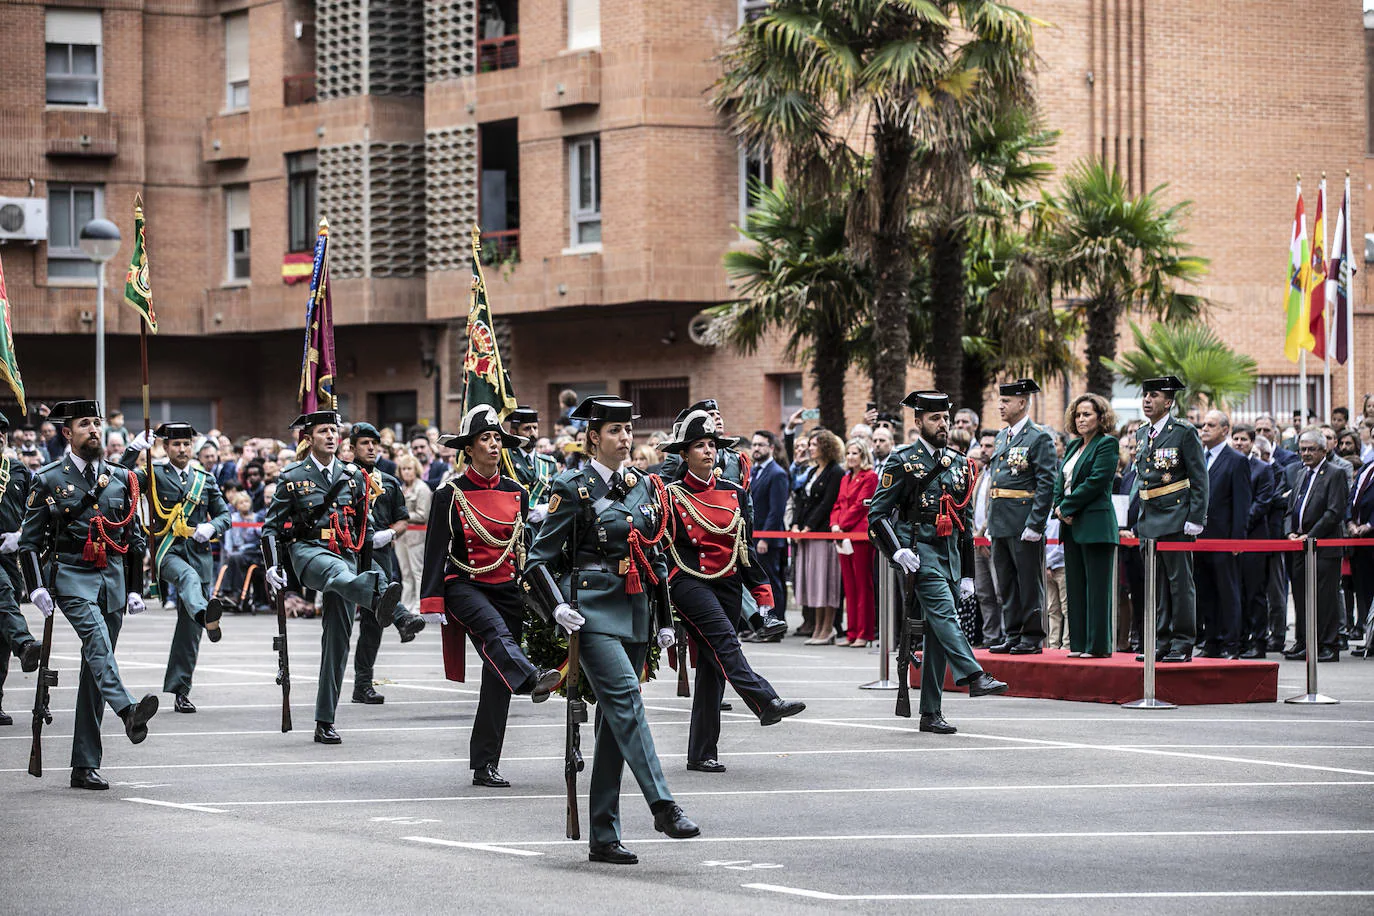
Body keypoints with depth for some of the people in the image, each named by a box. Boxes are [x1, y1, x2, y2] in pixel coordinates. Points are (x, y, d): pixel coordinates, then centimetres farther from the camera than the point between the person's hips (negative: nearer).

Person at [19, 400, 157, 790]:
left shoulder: (121, 479, 13)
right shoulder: (49, 480, 2)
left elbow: (135, 539, 18)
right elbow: (29, 540, 2)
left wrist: (135, 589, 12)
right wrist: (37, 588, -9)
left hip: (112, 579, 4)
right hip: (71, 577, -4)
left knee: (94, 671, 4)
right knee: (96, 639, -32)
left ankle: (85, 766, 5)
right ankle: (128, 711, -54)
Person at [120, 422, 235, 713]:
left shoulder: (206, 480, 17)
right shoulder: (154, 475, 8)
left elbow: (224, 514, 20)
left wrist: (211, 527, -2)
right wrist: (134, 449, -15)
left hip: (199, 553, 4)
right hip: (167, 551, -4)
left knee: (189, 629, 3)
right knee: (188, 577, -40)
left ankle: (180, 691, 10)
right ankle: (206, 613, -72)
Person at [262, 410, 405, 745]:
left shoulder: (353, 477, 14)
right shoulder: (293, 478, 5)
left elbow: (365, 526, 22)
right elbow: (271, 527, 7)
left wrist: (369, 564, 19)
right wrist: (272, 566, -4)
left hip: (345, 554, 4)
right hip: (307, 551, -4)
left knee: (338, 640, -1)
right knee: (336, 572, -41)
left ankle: (325, 722, 3)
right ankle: (378, 595, -77)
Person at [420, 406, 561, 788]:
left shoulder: (517, 493, 9)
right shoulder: (451, 494, -3)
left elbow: (528, 549, 15)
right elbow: (436, 552, -5)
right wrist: (432, 605, -12)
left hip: (507, 589, 4)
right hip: (465, 587, -4)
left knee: (497, 680, 0)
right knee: (494, 630, -36)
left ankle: (485, 766, 3)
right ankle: (531, 680, -63)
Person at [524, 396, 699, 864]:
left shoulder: (644, 488, 14)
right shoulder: (573, 488, -4)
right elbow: (540, 559, -3)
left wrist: (664, 619, 18)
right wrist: (557, 607, -17)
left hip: (635, 615, 6)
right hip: (592, 613, -6)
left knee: (615, 720, 6)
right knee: (626, 700, -22)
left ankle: (604, 838, 8)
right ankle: (664, 807, -28)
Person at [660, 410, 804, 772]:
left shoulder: (734, 493, 12)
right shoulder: (671, 495, 0)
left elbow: (746, 547, 16)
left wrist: (763, 592, 12)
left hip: (728, 583, 5)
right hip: (689, 581, -4)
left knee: (713, 667, 3)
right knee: (723, 639, -27)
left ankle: (702, 753, 5)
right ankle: (766, 703, -46)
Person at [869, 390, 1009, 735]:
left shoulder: (959, 465, 17)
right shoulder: (903, 462, 0)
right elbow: (877, 514, -3)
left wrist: (967, 574, 18)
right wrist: (897, 551, -16)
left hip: (950, 556, 6)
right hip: (920, 553, -6)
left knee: (938, 636, 4)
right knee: (944, 611, -27)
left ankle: (931, 713, 6)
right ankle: (974, 676, -43)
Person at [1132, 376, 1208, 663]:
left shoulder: (1184, 432, -7)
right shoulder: (1142, 434, 14)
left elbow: (1199, 479, -8)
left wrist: (1195, 519, -14)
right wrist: (1137, 520, 17)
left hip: (1176, 519, -7)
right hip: (1149, 520, 7)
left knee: (1180, 582, -4)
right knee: (1155, 584, 10)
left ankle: (1182, 644, 0)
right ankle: (1161, 642, 15)